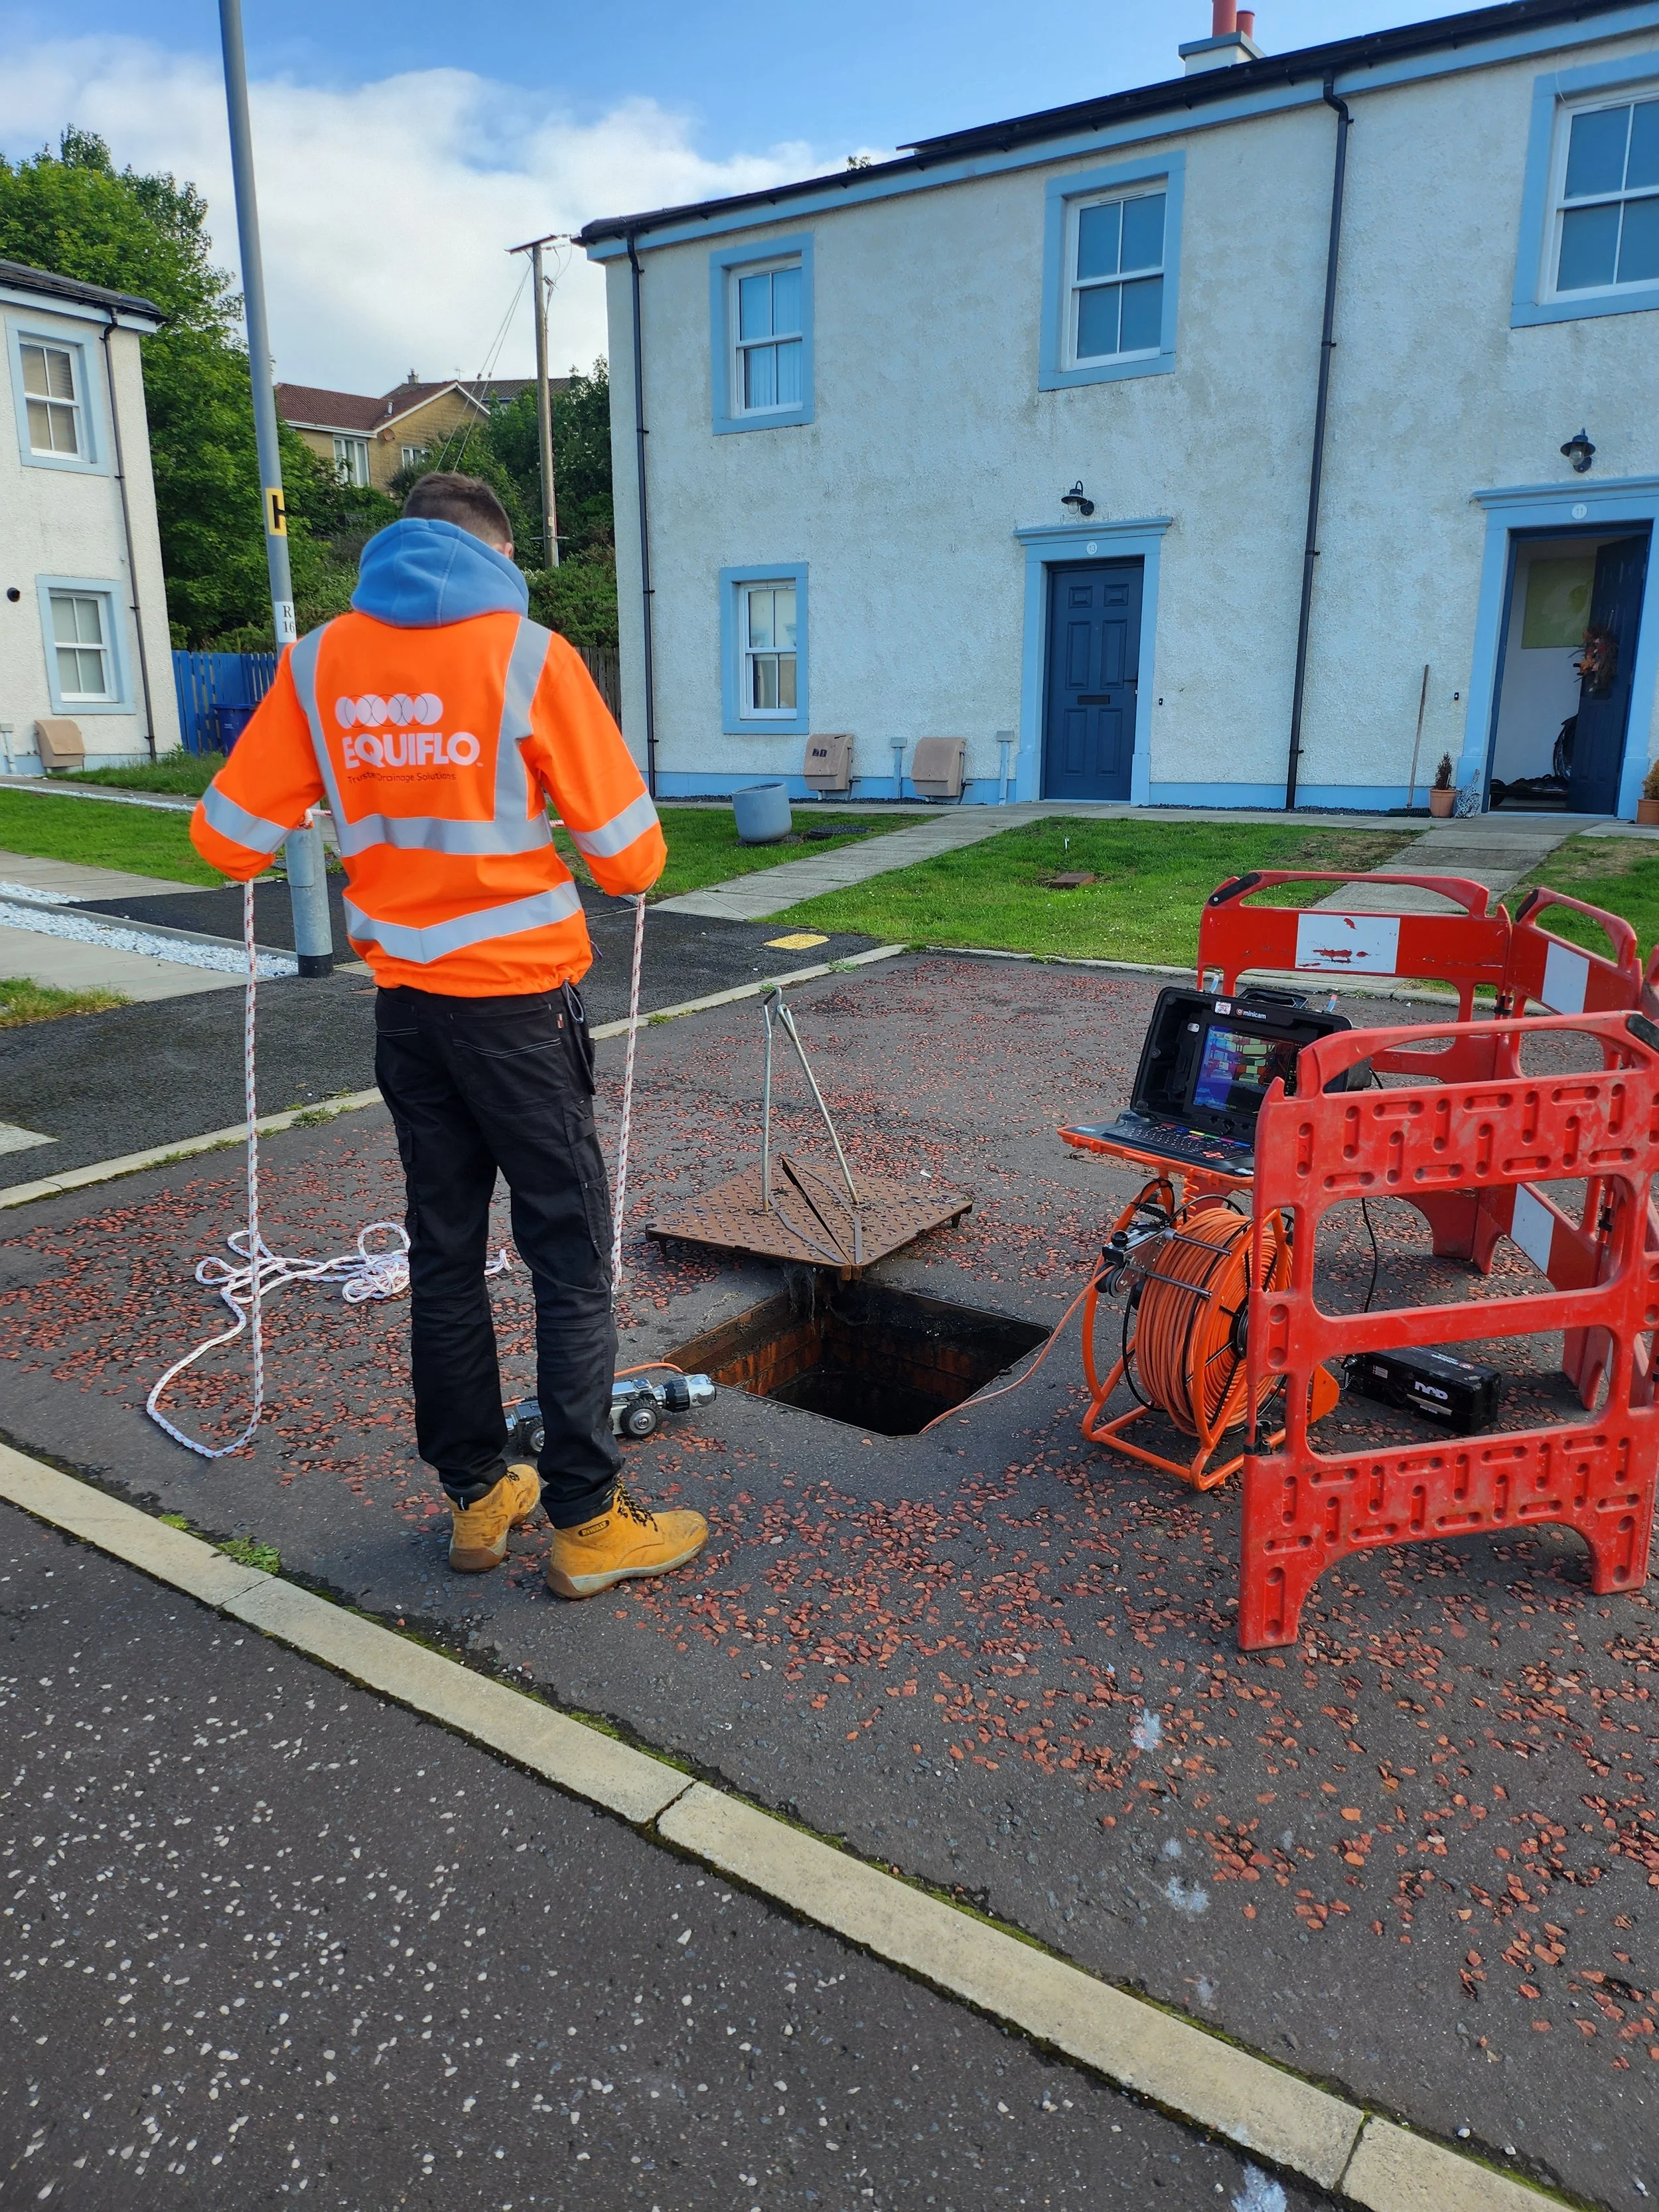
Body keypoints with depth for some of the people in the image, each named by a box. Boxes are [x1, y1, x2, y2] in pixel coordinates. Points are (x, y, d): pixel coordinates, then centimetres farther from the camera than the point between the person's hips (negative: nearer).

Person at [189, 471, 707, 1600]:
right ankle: (586, 1521, 12)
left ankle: (477, 1498, 26)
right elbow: (627, 853, -10)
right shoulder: (527, 653, -9)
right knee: (571, 1256, 4)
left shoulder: (320, 660, 3)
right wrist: (639, 869, 14)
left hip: (405, 1000, 5)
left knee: (444, 1251, 15)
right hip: (519, 999, -5)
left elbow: (229, 837, 3)